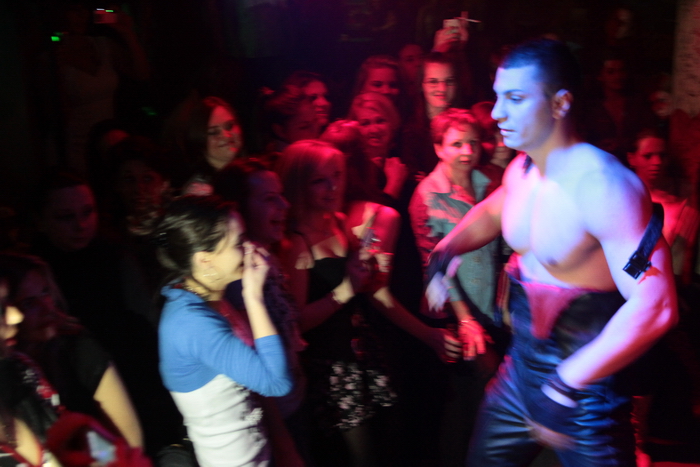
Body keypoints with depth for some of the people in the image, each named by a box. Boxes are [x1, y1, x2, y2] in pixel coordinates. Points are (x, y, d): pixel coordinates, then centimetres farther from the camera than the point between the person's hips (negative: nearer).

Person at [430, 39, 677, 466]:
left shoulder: (602, 185, -26)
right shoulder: (521, 170, 0)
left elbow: (655, 306, -33)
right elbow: (492, 213, 23)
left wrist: (566, 385, -31)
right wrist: (444, 252, 6)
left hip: (585, 394, -7)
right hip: (521, 369, 8)